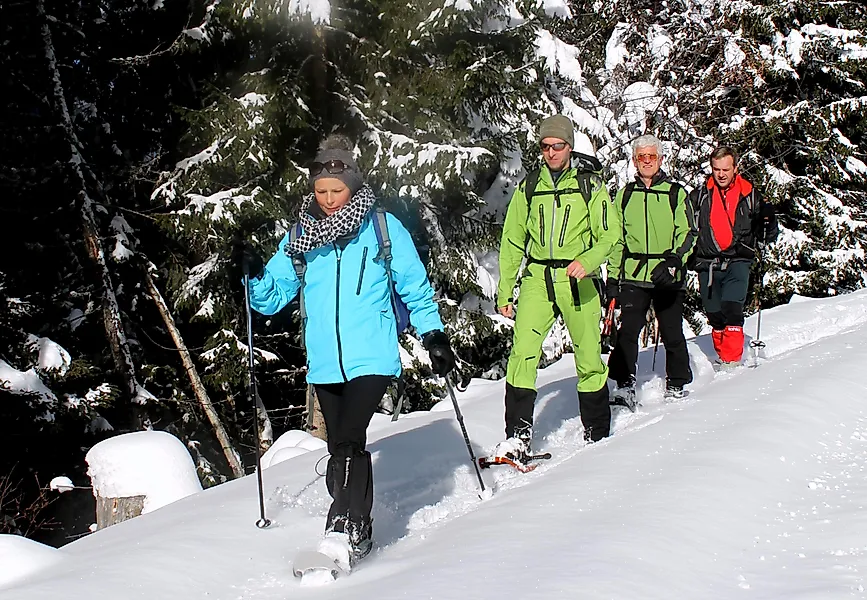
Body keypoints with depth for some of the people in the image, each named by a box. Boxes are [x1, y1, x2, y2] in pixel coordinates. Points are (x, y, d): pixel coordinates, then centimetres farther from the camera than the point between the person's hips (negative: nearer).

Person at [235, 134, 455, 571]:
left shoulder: (383, 228, -1)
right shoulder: (300, 238, 7)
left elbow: (415, 286, 7)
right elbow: (271, 297, 9)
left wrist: (433, 335, 4)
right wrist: (253, 275, -10)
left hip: (372, 358, -4)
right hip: (325, 363, 4)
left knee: (347, 442, -20)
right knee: (342, 448, 11)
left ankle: (343, 532, -21)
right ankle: (360, 532, 24)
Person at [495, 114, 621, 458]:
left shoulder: (590, 185, 3)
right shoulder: (529, 188, 11)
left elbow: (609, 234, -1)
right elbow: (512, 242, 15)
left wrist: (587, 261, -21)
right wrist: (504, 292, 11)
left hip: (578, 280, -2)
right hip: (537, 279, 2)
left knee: (589, 358, 2)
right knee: (523, 351, -13)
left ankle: (598, 433, 18)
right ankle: (518, 435, -12)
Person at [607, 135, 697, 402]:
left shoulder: (676, 193, 5)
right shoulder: (625, 195, 13)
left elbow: (688, 234, 0)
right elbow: (616, 240, 16)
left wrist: (674, 262, -17)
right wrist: (612, 277, 9)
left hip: (668, 277, -1)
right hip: (633, 276, 1)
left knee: (672, 333, 4)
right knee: (628, 331, -9)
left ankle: (676, 385, 19)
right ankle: (624, 384, -1)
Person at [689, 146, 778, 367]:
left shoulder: (750, 195, 5)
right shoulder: (700, 195, 7)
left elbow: (768, 235, 10)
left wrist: (768, 221, -11)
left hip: (737, 261, -2)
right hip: (707, 264, 2)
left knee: (731, 309, -20)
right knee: (715, 315, 9)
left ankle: (732, 360, -20)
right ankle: (722, 355, 28)